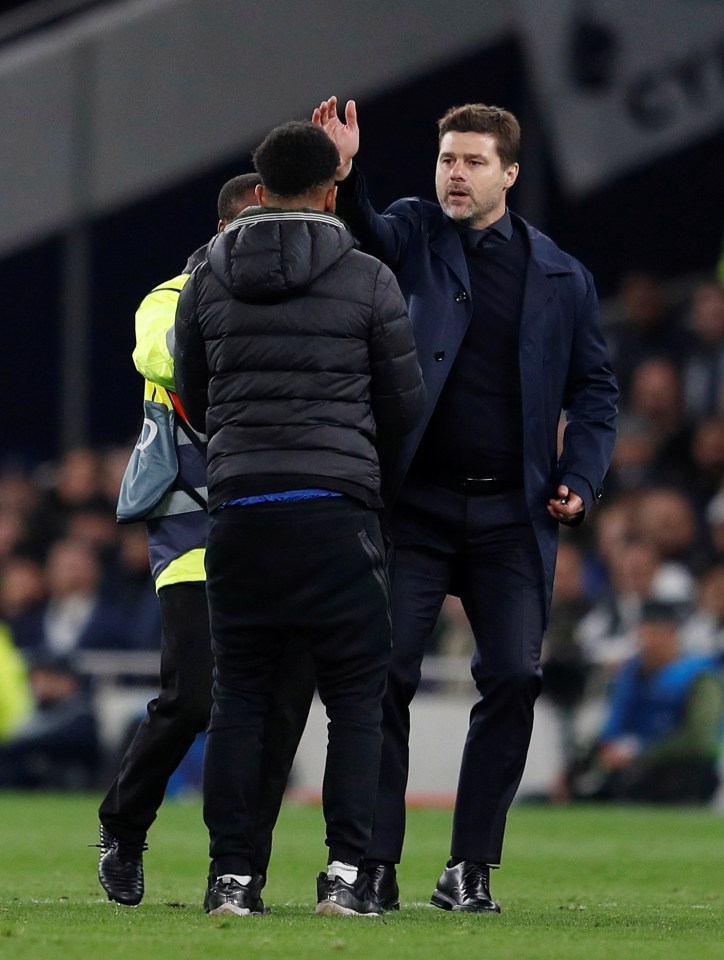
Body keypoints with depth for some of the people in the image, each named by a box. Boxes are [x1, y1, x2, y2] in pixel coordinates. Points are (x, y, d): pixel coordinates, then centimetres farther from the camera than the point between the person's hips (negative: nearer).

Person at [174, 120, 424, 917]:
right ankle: (346, 873, -6)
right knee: (356, 700, 4)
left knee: (238, 699, 8)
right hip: (337, 509, -2)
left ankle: (231, 875, 2)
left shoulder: (206, 284, 8)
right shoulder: (369, 282, 0)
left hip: (238, 502, 2)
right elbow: (404, 409, 7)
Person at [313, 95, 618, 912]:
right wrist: (343, 174, -37)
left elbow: (594, 388, 15)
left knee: (513, 678, -4)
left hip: (513, 515, 2)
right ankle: (373, 862, -2)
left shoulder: (561, 278, 9)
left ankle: (470, 868, 5)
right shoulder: (414, 234, 5)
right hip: (415, 506, -2)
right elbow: (362, 239, -18)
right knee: (385, 673, -8)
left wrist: (581, 478, 1)